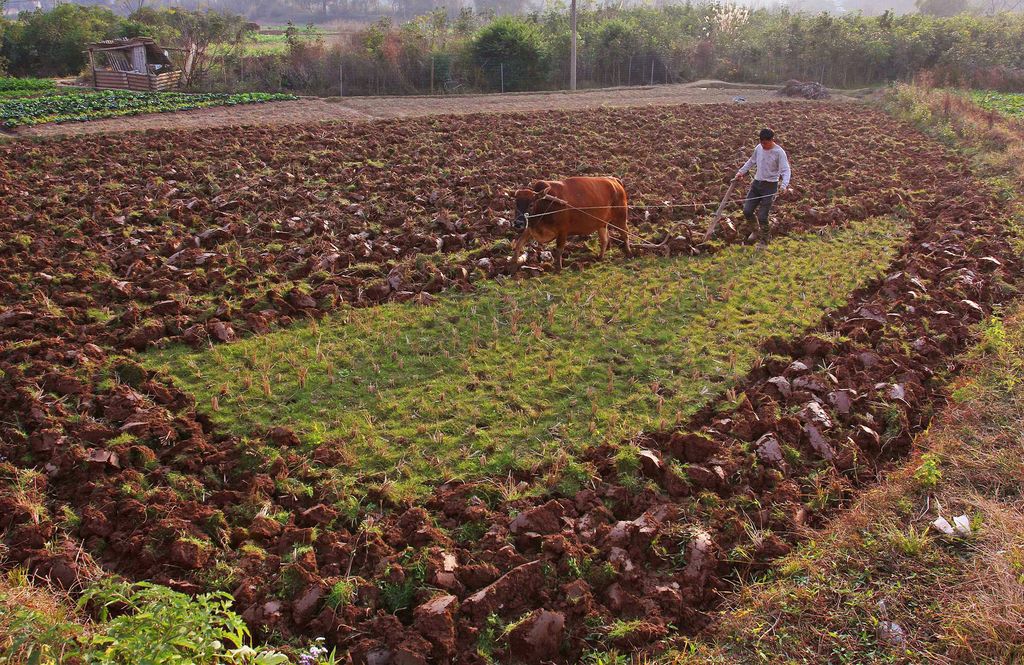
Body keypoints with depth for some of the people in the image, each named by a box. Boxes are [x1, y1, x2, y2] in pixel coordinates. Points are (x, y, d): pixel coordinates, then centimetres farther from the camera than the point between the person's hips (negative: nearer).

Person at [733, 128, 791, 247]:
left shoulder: (779, 152, -13)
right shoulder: (759, 148, 4)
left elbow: (785, 171, -18)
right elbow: (751, 162, 22)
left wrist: (783, 186, -33)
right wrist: (741, 172, 14)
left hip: (770, 186, -6)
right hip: (756, 183, 6)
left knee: (762, 217, -7)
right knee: (747, 211, 1)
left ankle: (763, 241, 9)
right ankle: (755, 231, 26)